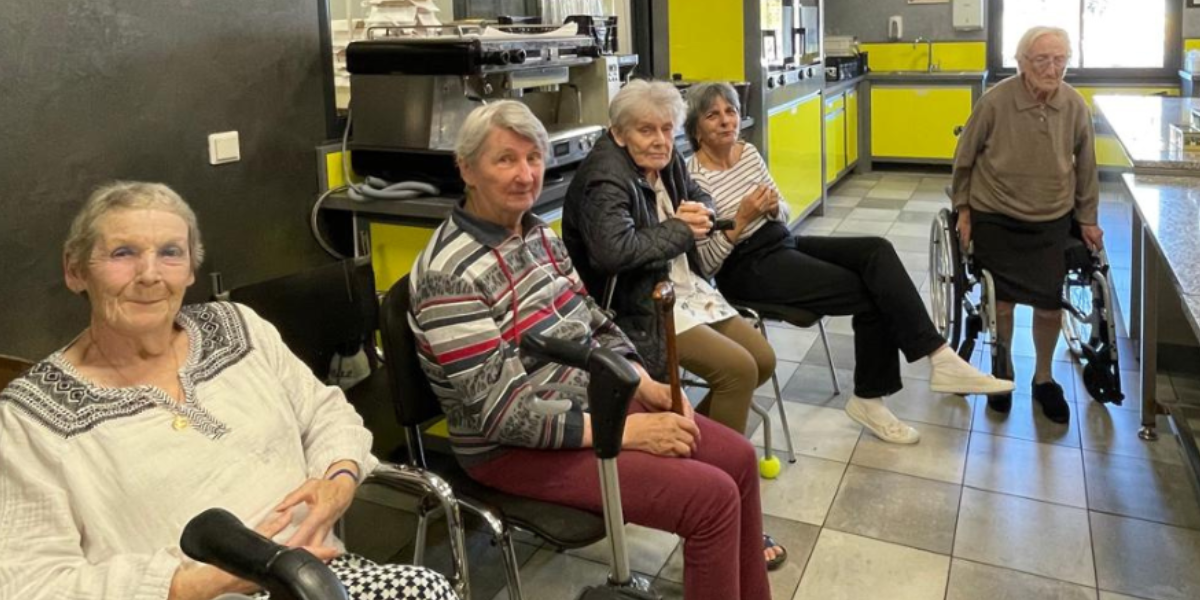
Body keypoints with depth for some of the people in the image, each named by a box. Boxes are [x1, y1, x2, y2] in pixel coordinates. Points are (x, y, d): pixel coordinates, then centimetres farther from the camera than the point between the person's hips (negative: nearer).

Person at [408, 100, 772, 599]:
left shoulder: (537, 233, 3)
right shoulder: (449, 275, -24)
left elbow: (593, 322, 12)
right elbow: (502, 412, -26)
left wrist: (642, 384, -5)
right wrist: (625, 431, -25)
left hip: (589, 400, 8)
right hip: (516, 445, -8)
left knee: (738, 457, 4)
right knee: (712, 496, -18)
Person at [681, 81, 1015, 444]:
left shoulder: (749, 153, 7)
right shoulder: (693, 177, -15)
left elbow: (782, 216, 15)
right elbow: (705, 262, -16)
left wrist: (773, 208, -8)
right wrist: (741, 219, -25)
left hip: (783, 243, 7)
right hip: (746, 268, -7)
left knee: (877, 251, -17)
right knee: (870, 292, -17)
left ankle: (940, 359, -17)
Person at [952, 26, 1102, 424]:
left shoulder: (1075, 105, -8)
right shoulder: (995, 101, -16)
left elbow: (1085, 166, 5)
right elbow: (965, 158, -3)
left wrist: (1087, 219, 9)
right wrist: (962, 209, 0)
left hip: (1051, 221, 2)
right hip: (995, 218, -2)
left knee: (1050, 304, 1)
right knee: (1001, 301, 3)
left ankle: (1043, 378, 26)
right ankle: (1002, 372, 29)